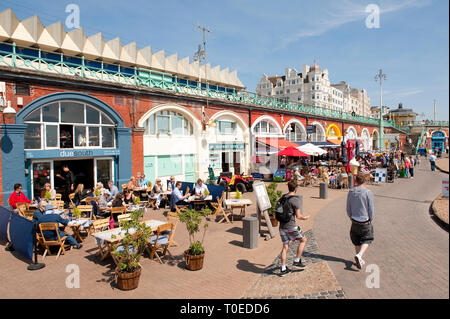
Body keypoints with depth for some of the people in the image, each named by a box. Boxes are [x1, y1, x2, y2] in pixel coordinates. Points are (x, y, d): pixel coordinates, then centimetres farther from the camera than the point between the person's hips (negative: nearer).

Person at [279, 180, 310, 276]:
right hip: (291, 226, -7)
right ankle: (297, 261, 16)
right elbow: (298, 216, -13)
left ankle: (283, 269, 16)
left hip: (282, 226, 7)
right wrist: (305, 218, 6)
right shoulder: (296, 199, -12)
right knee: (303, 240, 15)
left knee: (285, 246, 13)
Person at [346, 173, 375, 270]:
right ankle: (359, 255, -10)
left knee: (357, 242, 17)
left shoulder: (350, 192, -3)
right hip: (365, 222, -3)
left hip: (354, 222, 3)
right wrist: (370, 220, 6)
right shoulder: (368, 192, -15)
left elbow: (348, 209, 3)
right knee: (366, 240, 12)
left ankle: (360, 260, 24)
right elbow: (371, 209, -10)